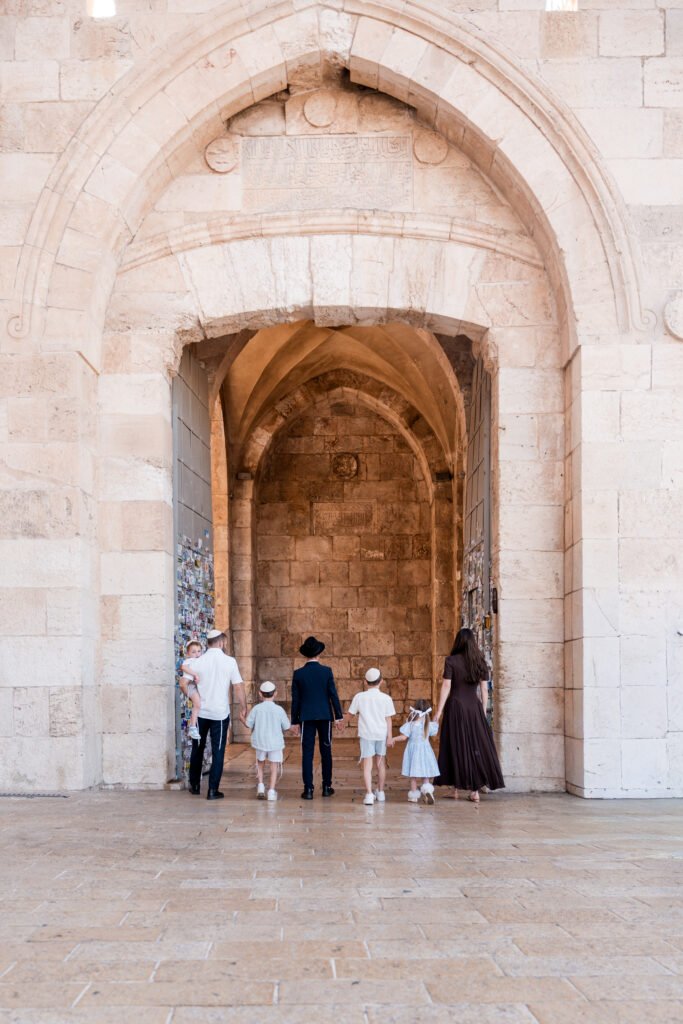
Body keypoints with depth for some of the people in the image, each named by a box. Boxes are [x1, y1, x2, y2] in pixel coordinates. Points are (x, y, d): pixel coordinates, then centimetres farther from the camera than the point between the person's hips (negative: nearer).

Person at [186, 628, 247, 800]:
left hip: (201, 712, 2)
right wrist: (243, 709, 0)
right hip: (220, 713, -2)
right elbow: (238, 687, -8)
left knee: (197, 749, 17)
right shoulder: (229, 661, -7)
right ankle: (213, 790, 1)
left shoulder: (198, 661, -4)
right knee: (218, 751, 4)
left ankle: (195, 785, 26)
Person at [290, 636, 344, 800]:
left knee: (307, 753, 1)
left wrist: (295, 721, 6)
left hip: (306, 717, 0)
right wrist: (339, 716, 1)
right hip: (325, 716, 0)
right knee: (326, 751, 11)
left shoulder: (298, 673, -3)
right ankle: (327, 787, 16)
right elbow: (333, 695, -4)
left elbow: (295, 699, 0)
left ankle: (308, 789, -3)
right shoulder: (326, 671, -4)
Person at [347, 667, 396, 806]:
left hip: (366, 733, -1)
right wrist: (389, 737, 0)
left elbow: (351, 713, 5)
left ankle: (369, 794, -15)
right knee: (381, 763, 16)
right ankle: (380, 792, 28)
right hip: (381, 734, 2)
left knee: (367, 763, -3)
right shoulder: (386, 698, -4)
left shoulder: (359, 697, -4)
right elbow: (388, 719, -3)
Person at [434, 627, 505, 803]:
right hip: (474, 708, 2)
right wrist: (483, 711, 14)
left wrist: (439, 711, -6)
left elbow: (446, 687, -9)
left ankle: (456, 787, 10)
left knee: (456, 746, 6)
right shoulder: (480, 662, 4)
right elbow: (484, 689, 6)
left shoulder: (451, 661, -6)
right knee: (476, 747, 6)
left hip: (455, 706, -2)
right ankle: (475, 789, 3)